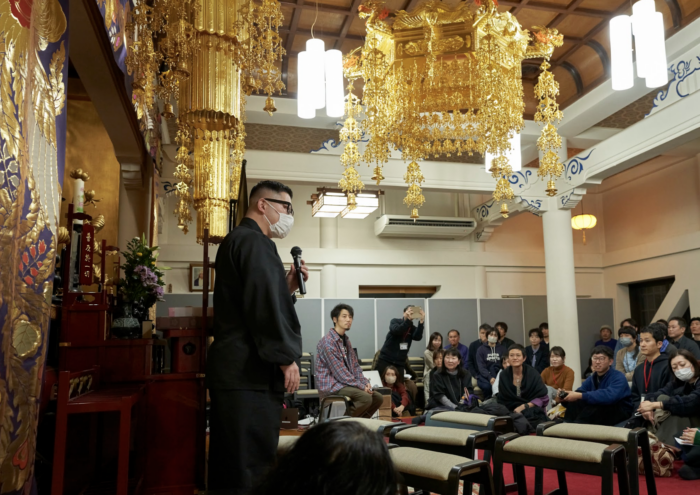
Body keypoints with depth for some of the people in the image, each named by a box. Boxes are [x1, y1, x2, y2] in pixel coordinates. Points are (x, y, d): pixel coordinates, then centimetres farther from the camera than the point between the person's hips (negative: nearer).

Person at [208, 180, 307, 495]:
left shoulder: (236, 240, 21)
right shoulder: (254, 241, -12)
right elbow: (265, 303, -21)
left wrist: (286, 287, 11)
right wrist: (287, 357, -17)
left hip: (232, 371, 10)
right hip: (251, 374, -10)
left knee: (229, 463, 16)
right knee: (252, 468, -3)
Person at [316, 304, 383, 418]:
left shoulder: (346, 340, 13)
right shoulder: (328, 342, -16)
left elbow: (355, 366, 13)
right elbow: (339, 372, -20)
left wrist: (365, 382, -3)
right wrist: (361, 386, -17)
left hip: (346, 383, 9)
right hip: (331, 385, -9)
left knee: (378, 398, 3)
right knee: (365, 397, -26)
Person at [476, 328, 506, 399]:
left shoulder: (502, 349, 13)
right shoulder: (481, 349, 6)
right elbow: (481, 367, -4)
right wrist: (490, 377, -22)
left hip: (498, 373, 2)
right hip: (484, 375, -2)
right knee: (487, 386, -35)